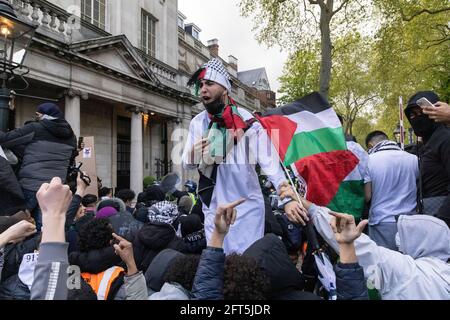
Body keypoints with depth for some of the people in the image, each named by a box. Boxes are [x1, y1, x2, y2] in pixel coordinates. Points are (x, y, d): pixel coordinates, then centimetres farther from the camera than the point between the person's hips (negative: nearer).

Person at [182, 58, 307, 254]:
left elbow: (270, 163, -17)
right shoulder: (197, 123, 1)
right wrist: (192, 156, -17)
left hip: (247, 207, -3)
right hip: (213, 208, 4)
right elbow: (186, 165, 6)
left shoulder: (249, 121, -11)